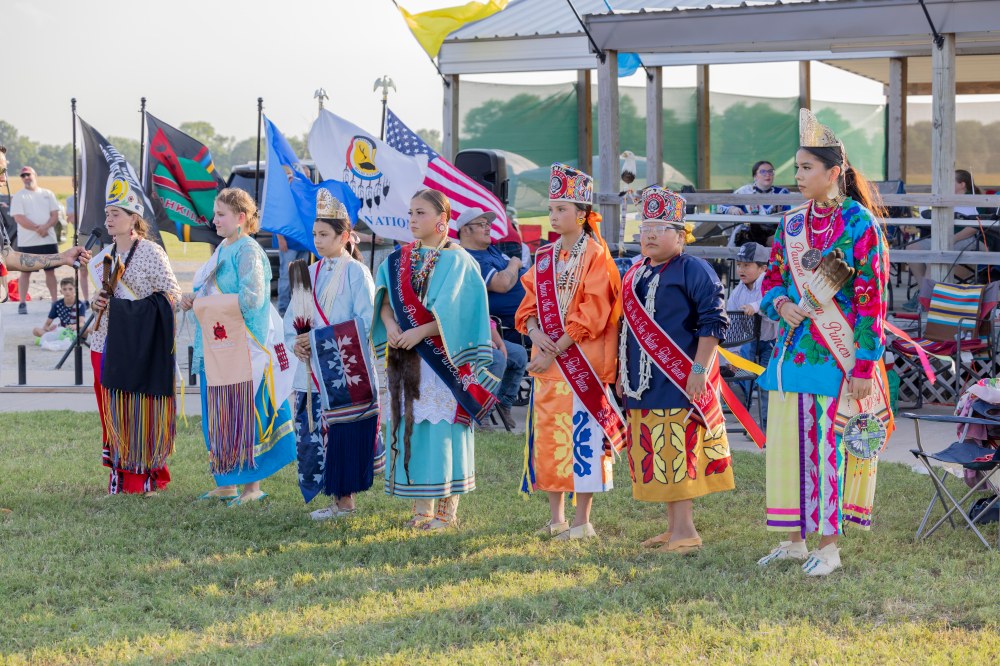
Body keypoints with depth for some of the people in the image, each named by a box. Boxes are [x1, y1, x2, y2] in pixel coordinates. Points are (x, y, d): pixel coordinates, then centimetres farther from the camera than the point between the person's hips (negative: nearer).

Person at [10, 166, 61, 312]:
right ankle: (23, 303, 5)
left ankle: (54, 302, 11)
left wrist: (45, 226, -15)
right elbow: (19, 218, -9)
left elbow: (55, 215, 5)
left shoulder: (47, 194, 10)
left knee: (50, 271, 6)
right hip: (27, 242, -3)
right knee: (25, 272, 0)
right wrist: (37, 229, -17)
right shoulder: (18, 196, 1)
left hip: (49, 240, 3)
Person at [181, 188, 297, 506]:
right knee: (220, 415, 10)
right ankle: (226, 483, 17)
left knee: (244, 412, -4)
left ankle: (253, 485, 2)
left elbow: (251, 298, -20)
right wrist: (194, 299, 3)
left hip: (241, 346, -9)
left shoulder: (247, 251, -11)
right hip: (216, 346, 9)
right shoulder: (223, 250, 17)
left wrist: (204, 302, -13)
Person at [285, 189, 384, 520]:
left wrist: (319, 337, -17)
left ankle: (345, 498, 2)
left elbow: (365, 321, -13)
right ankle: (336, 500, 11)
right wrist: (295, 341, -7)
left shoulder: (356, 273, -4)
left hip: (346, 372, -6)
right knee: (312, 435, 4)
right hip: (312, 372, 6)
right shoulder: (310, 274, 15)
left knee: (343, 435, -6)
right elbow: (292, 316, 15)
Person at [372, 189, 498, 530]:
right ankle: (422, 508, 11)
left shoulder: (457, 261, -4)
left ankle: (447, 509, 0)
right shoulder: (399, 260, 12)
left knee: (442, 428, -6)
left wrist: (419, 333, -23)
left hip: (441, 359, -5)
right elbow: (385, 300, 6)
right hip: (407, 359, 5)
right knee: (412, 428, 5)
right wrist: (391, 326, -14)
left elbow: (450, 312, -13)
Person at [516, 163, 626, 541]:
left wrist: (557, 350, -17)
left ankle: (582, 521, 1)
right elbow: (529, 304, 11)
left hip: (581, 362, -7)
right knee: (547, 435, 8)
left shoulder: (596, 257, -7)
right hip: (547, 362, 7)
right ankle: (556, 517, 17)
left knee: (580, 435, -5)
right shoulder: (545, 258, 14)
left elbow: (591, 314, -14)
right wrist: (536, 332, -10)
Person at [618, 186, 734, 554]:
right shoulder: (634, 276, 15)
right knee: (653, 457, 9)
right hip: (642, 384, 8)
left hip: (678, 384, -8)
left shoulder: (694, 271, -8)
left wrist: (699, 369, -18)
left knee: (677, 452, -9)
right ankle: (673, 527, 18)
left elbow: (713, 322, -13)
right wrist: (622, 372, 20)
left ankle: (685, 531, -5)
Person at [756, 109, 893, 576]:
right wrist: (780, 304, -7)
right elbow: (771, 282, 18)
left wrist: (864, 367, -13)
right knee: (788, 442, 8)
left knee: (831, 445, -2)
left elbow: (871, 300, -10)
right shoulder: (791, 225, 9)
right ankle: (795, 539, 20)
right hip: (793, 352, 6)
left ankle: (829, 546, 8)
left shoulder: (859, 224, -8)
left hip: (838, 358, -6)